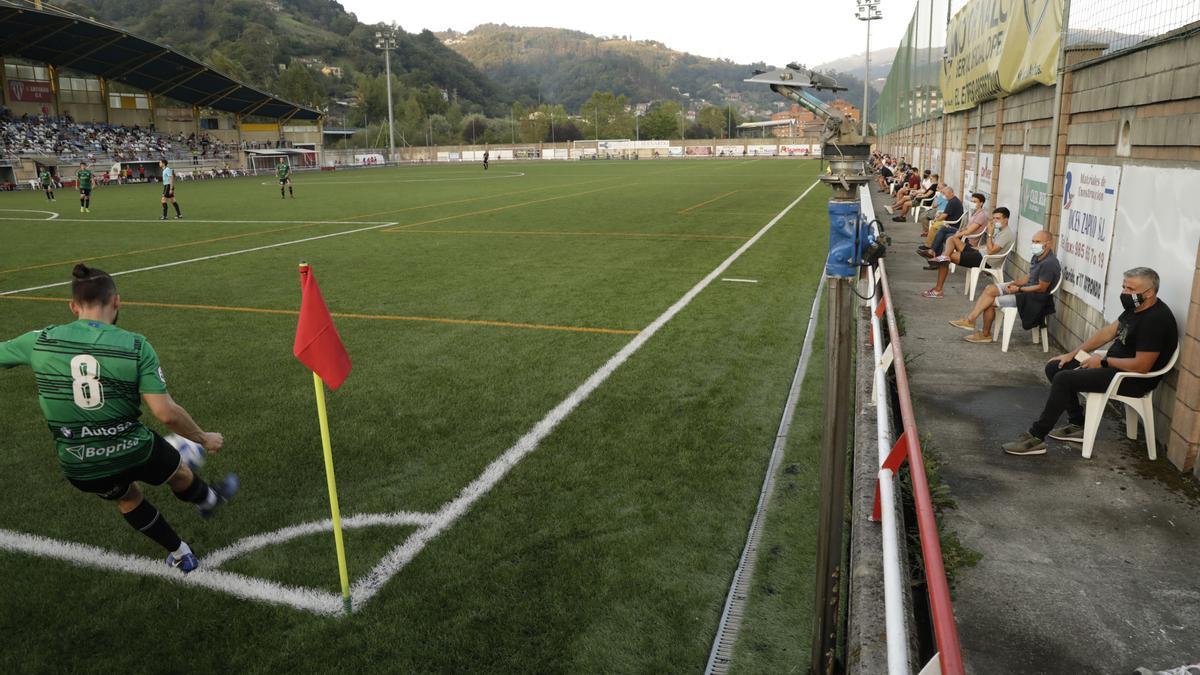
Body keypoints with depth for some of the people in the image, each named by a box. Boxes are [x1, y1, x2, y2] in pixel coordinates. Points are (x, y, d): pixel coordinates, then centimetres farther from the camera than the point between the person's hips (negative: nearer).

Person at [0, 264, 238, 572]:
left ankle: (180, 555, 47)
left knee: (127, 498, 34)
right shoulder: (136, 346, -17)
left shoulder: (41, 341, -10)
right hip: (134, 453, -3)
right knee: (180, 472, 32)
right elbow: (166, 413, -20)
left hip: (78, 468, 3)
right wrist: (204, 438, -4)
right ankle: (208, 499, 65)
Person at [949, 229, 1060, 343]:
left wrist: (1019, 289, -15)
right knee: (990, 289, -7)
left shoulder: (1049, 263, -22)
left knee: (990, 302, -12)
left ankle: (985, 334, 2)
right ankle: (969, 319, -14)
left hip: (1034, 297, -9)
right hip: (1027, 287, 9)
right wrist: (1014, 283, -1)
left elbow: (1041, 288, -21)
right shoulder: (1038, 256, 8)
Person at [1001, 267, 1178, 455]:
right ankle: (1077, 425, 12)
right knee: (1054, 368, 5)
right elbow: (1108, 332, 14)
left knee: (1064, 379, -23)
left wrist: (1103, 361, -14)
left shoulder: (1155, 319, -24)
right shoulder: (1135, 306, 5)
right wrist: (1072, 354, 10)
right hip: (1114, 364, 10)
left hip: (1134, 379, -10)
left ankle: (1036, 437, -18)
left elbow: (1142, 366, -27)